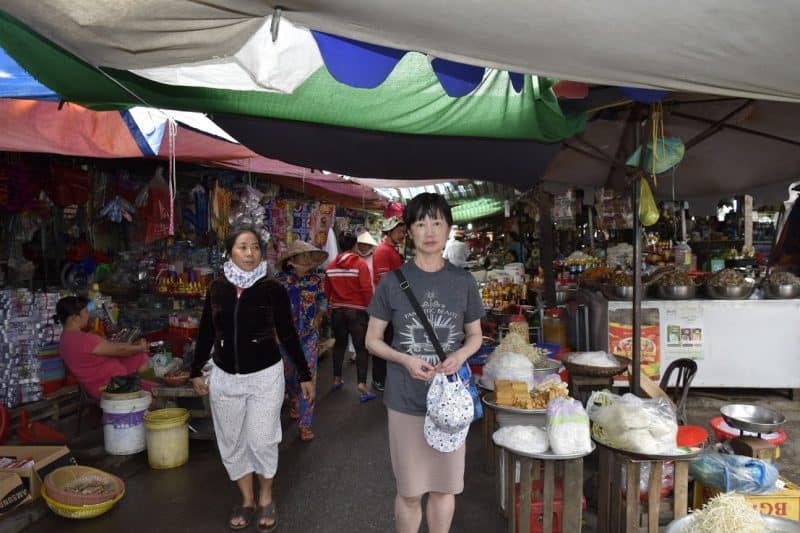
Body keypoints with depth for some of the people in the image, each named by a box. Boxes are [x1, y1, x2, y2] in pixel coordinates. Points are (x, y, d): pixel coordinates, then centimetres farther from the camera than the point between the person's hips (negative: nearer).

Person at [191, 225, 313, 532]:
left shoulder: (273, 289, -8)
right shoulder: (216, 289, -1)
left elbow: (288, 335, -2)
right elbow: (206, 333, 10)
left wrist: (305, 375, 0)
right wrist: (196, 371, 12)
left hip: (265, 376, -3)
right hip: (224, 377, 3)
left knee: (262, 441, 2)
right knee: (231, 443, 12)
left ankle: (266, 499, 27)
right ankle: (247, 501, 32)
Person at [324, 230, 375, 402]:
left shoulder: (330, 266, 2)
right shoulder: (360, 264, -11)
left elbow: (326, 291, 6)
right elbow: (367, 289, -16)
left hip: (337, 310, 5)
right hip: (357, 310, -4)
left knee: (339, 343, 20)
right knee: (361, 347, -1)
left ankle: (337, 379, 28)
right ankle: (362, 384, -11)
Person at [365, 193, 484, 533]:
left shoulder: (464, 282, -1)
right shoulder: (392, 282, -6)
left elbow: (475, 335, 11)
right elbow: (372, 340, 1)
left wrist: (460, 355, -11)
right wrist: (405, 360, -17)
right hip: (405, 401, -1)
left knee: (444, 488, 15)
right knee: (410, 491, 11)